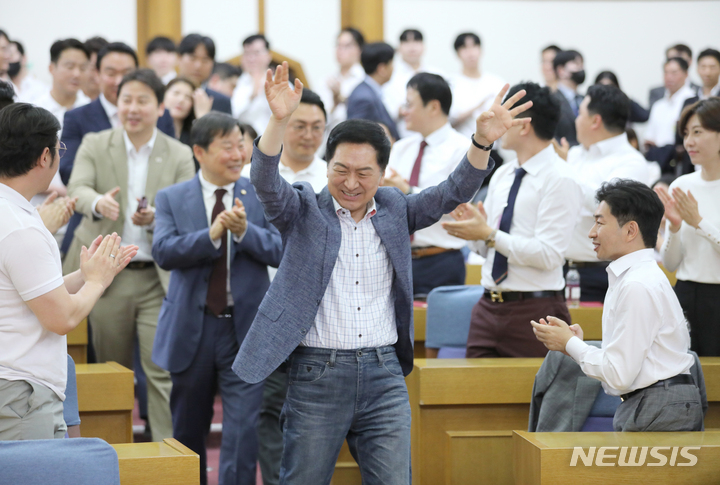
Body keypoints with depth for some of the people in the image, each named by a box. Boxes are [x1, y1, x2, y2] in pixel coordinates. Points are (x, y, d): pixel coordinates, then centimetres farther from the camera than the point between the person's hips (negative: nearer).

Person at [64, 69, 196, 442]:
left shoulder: (180, 156, 5)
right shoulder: (94, 146, 6)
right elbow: (77, 189, -12)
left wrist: (155, 217, -25)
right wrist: (98, 202, -35)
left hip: (159, 278, -1)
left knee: (164, 371, -10)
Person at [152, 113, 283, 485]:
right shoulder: (172, 199, 3)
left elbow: (282, 251, -8)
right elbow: (163, 251, -13)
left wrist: (244, 231, -24)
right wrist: (212, 234, -26)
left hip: (245, 330, -1)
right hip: (191, 330, 1)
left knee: (243, 429, -9)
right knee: (188, 430, 15)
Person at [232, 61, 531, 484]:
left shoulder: (395, 210, 10)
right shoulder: (304, 211, 1)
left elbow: (454, 192, 0)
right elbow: (266, 181, -16)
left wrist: (483, 141, -18)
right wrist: (280, 119, -33)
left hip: (384, 374, 3)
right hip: (317, 375, -2)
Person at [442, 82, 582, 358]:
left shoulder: (560, 180, -10)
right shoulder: (502, 175, 14)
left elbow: (548, 254, -19)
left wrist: (489, 234, -18)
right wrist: (471, 225, -4)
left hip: (534, 309, -7)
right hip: (489, 306, 7)